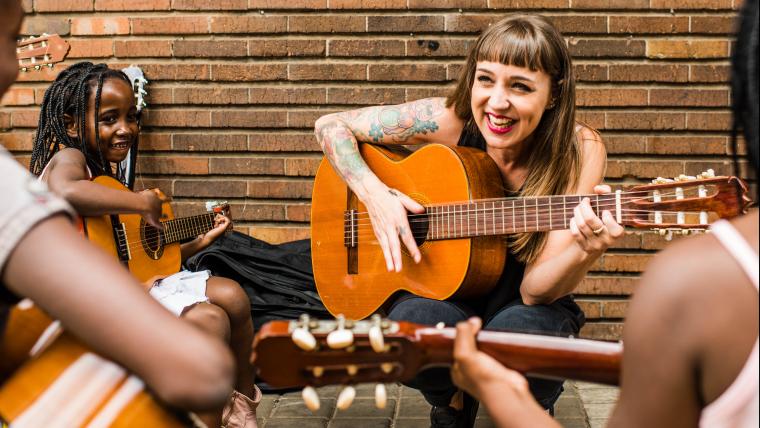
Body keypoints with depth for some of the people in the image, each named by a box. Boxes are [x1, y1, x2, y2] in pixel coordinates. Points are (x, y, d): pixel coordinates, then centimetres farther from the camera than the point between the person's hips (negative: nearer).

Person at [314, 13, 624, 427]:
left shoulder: (578, 150, -18)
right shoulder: (451, 120, -16)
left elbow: (535, 290, -22)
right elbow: (330, 125, -7)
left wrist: (584, 252, -43)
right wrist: (374, 194, -22)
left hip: (526, 304, 0)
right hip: (443, 291, 1)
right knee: (410, 326, -34)